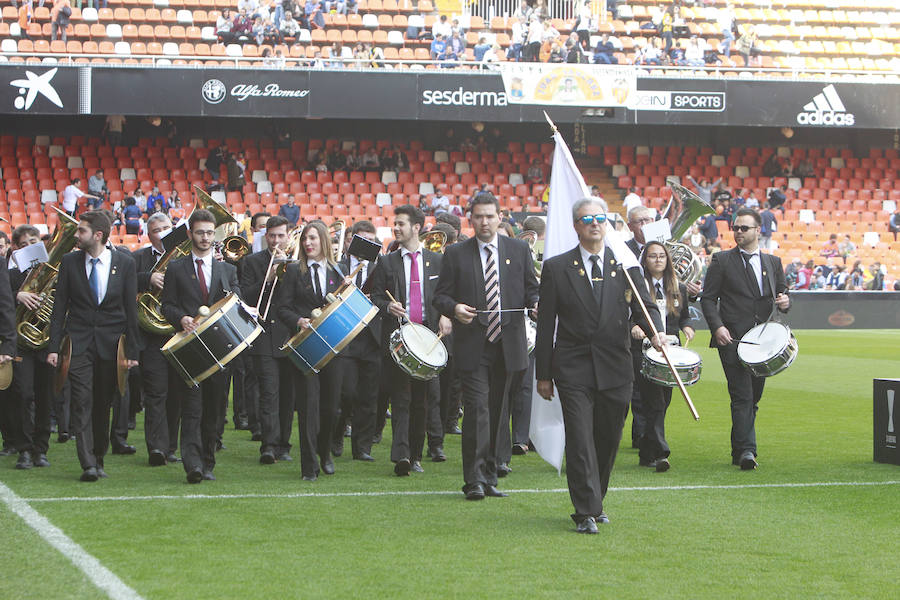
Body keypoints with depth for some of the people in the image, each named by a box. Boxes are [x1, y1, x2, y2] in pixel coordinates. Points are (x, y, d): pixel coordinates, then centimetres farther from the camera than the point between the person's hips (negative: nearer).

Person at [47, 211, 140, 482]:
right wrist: (54, 346, -2)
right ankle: (88, 464, -15)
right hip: (79, 344, 0)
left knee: (104, 404, 7)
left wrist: (132, 350, -1)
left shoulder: (125, 263, 1)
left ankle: (99, 458, 22)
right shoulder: (69, 262, 4)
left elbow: (131, 309, 3)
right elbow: (59, 307, 5)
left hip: (111, 344, 0)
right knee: (82, 401, -11)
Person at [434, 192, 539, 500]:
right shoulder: (456, 254, 5)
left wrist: (537, 303, -9)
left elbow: (531, 288, 13)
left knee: (496, 411, 9)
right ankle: (474, 479, -10)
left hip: (507, 344, 2)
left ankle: (489, 477, 16)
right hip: (472, 345, -2)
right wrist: (454, 308, -18)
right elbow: (441, 295, 4)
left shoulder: (519, 250, 10)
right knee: (477, 408, -11)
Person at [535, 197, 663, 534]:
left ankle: (595, 502, 27)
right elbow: (546, 324, 4)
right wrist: (543, 374, 2)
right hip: (573, 368, -2)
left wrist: (654, 332, -21)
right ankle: (586, 512, -8)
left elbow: (644, 305, 3)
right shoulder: (556, 268, 3)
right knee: (580, 440, -9)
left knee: (608, 439, 10)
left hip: (615, 367, 2)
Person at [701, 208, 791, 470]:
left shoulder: (773, 262, 16)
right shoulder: (722, 261, 5)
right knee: (742, 397, -13)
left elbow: (781, 294, 19)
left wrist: (785, 301, -5)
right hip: (732, 339, -4)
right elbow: (708, 298, 1)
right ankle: (745, 451, -16)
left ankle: (740, 450, 17)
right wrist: (717, 326, -13)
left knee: (753, 397, 8)